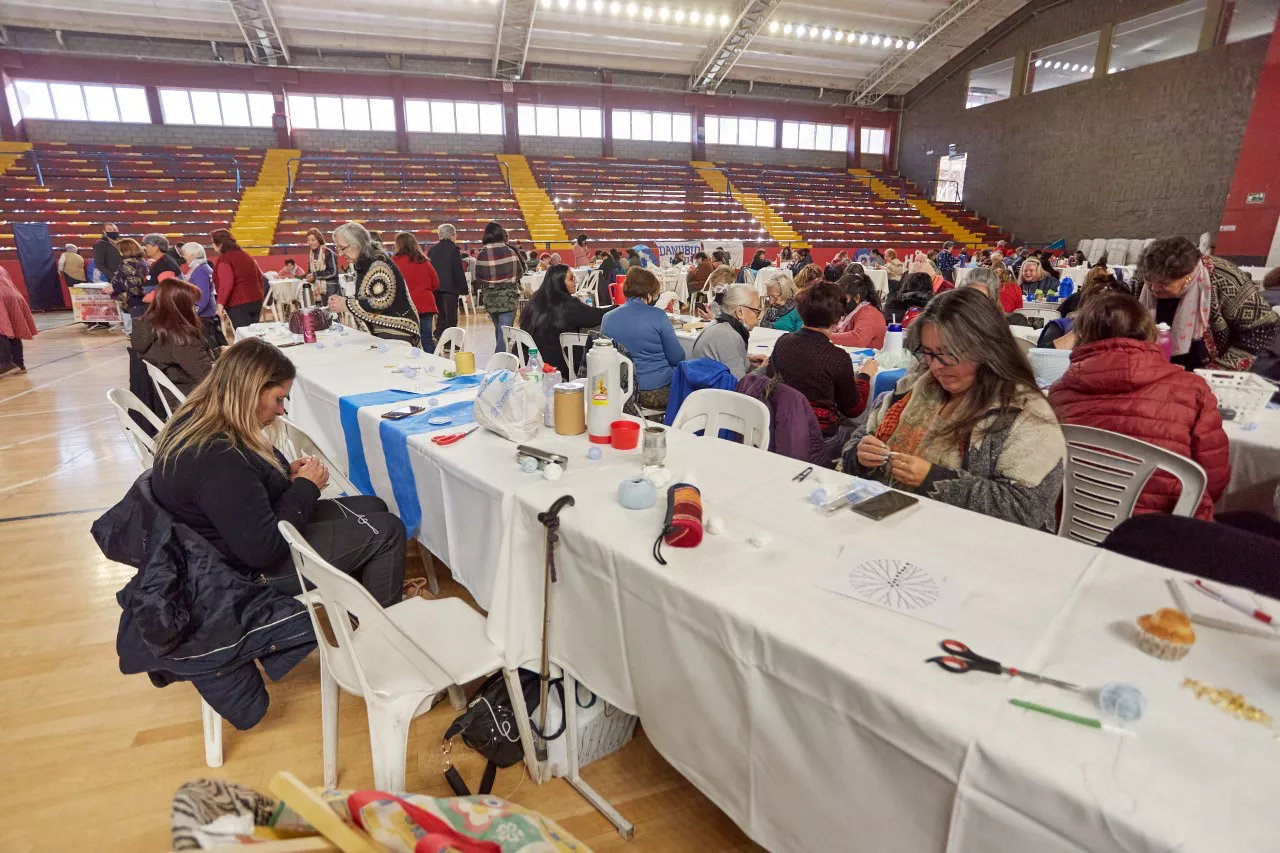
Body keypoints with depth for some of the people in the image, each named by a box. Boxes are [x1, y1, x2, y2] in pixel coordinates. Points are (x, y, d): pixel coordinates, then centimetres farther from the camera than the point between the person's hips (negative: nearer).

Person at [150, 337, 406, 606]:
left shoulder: (197, 417, -3)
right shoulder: (218, 459, -34)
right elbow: (264, 549, -30)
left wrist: (285, 472, -2)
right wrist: (306, 487, -18)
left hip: (252, 530, 10)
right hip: (257, 567, -10)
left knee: (373, 508, 12)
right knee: (386, 531, -5)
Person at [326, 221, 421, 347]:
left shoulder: (379, 264, -15)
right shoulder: (362, 264, 12)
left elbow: (381, 303, -23)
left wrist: (345, 305, -15)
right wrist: (342, 300, 0)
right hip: (378, 332, 8)